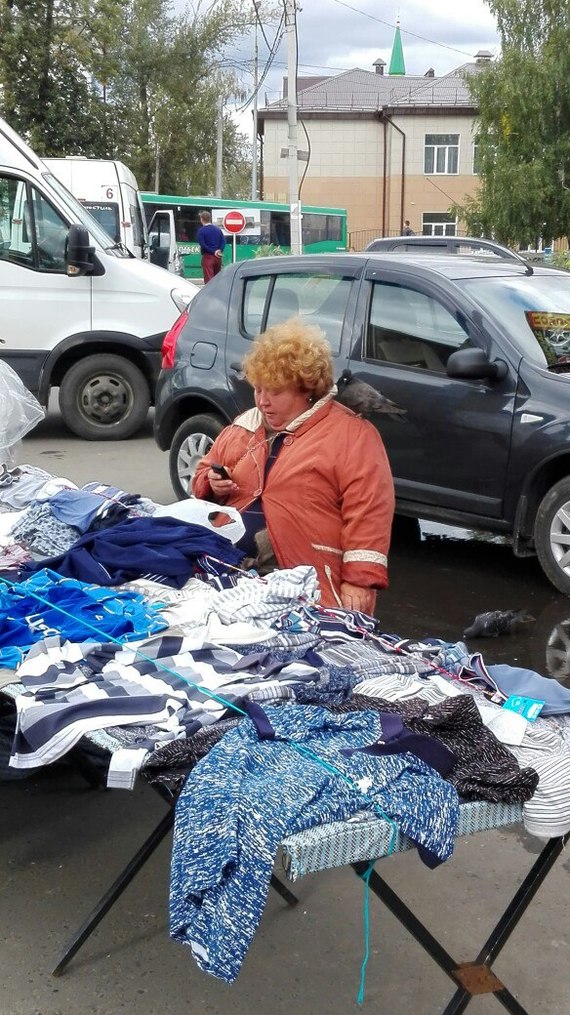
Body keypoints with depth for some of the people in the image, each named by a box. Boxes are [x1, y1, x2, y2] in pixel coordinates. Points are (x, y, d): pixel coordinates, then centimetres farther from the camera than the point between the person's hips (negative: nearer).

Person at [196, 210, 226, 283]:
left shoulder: (201, 231, -7)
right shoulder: (217, 229, 10)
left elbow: (202, 244, -16)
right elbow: (223, 241, 2)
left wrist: (213, 252, -13)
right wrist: (220, 251, -8)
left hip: (207, 256, -6)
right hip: (218, 257, 6)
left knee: (209, 278, -7)